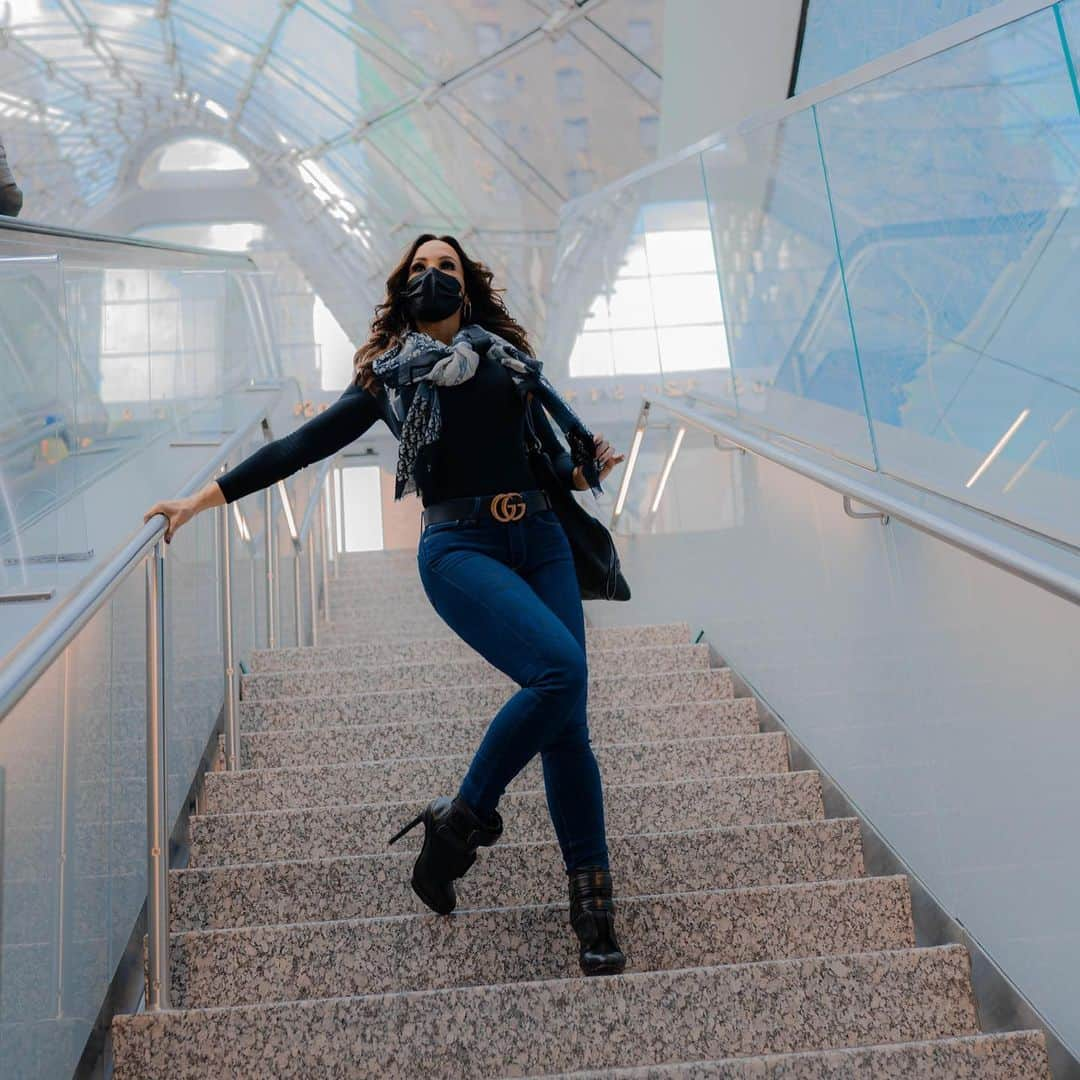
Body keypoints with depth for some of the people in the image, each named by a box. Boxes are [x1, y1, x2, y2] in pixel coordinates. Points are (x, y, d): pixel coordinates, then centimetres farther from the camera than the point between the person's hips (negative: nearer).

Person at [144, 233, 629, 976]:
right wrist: (207, 496, 12)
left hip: (540, 538, 3)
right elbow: (306, 444, 13)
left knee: (568, 717, -6)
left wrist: (581, 470, 3)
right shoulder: (390, 374, 13)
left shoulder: (508, 354, 19)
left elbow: (550, 440, 25)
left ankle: (593, 902, 3)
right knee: (560, 671, -27)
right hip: (459, 546, -3)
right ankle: (465, 818, -6)